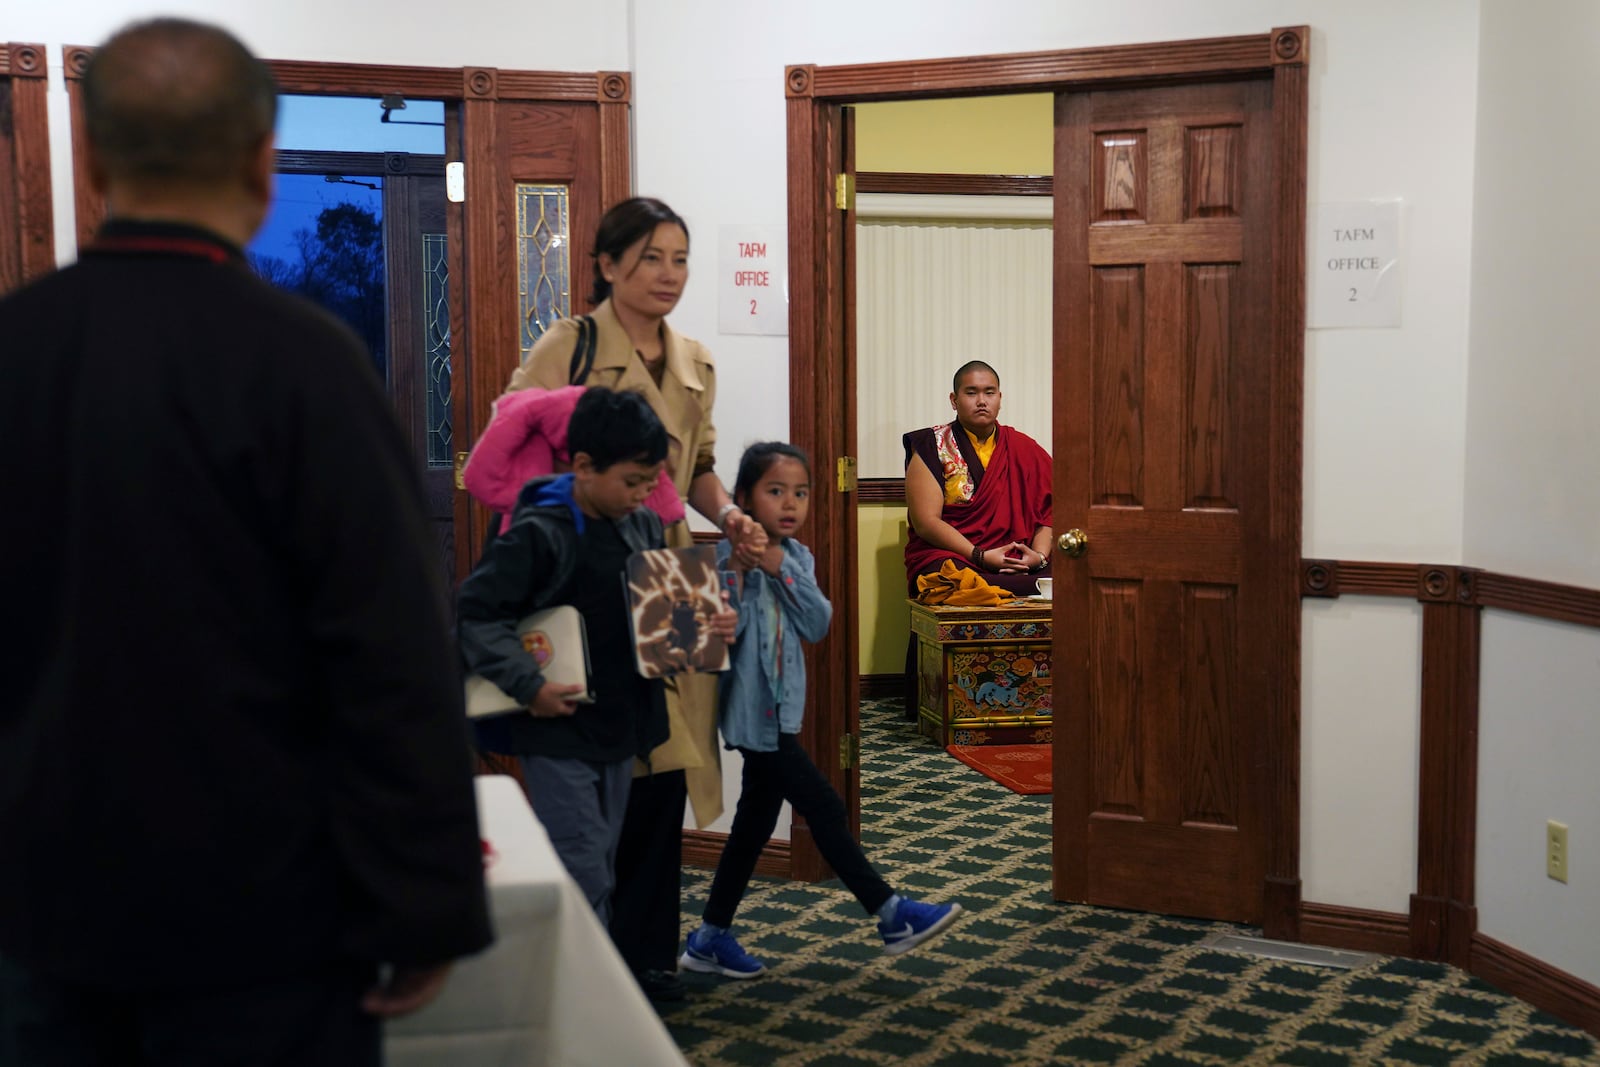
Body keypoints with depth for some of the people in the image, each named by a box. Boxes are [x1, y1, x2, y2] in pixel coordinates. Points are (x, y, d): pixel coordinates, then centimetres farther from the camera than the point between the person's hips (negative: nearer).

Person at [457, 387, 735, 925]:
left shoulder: (645, 526, 3)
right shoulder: (538, 533, -17)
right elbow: (476, 611, -18)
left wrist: (711, 624, -4)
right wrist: (528, 685, -22)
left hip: (622, 722, 7)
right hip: (557, 732, -7)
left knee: (603, 867, 17)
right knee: (583, 877, -5)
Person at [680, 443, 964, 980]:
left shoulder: (796, 557, 9)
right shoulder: (728, 556, -13)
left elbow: (818, 624, -4)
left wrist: (781, 570, -15)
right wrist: (737, 570, -28)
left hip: (781, 708, 9)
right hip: (752, 709, -8)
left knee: (756, 821, 14)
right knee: (824, 809, -6)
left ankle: (710, 938, 25)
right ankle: (892, 915, 3)